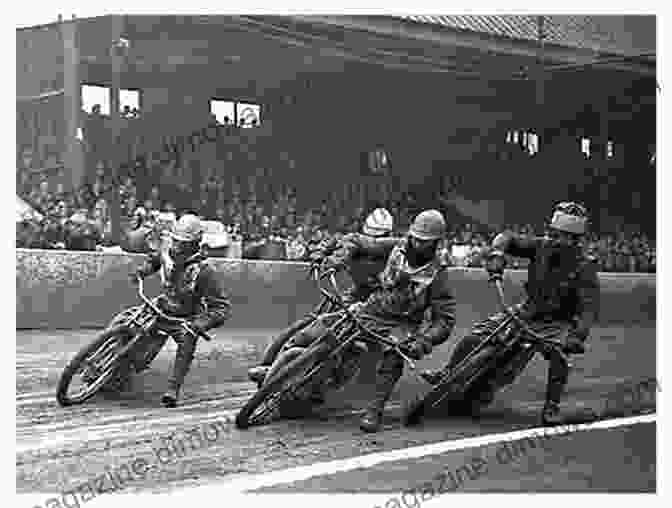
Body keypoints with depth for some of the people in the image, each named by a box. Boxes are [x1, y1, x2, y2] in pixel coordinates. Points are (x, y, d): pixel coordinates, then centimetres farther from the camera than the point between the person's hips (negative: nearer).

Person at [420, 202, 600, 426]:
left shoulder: (585, 267, -22)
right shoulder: (542, 246, -10)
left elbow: (589, 307, -29)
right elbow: (508, 237, -4)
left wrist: (578, 336, -44)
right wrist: (496, 254, -27)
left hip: (558, 322, -4)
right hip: (529, 310, 4)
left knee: (558, 356, -33)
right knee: (476, 335, -4)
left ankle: (552, 406, -13)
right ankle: (448, 373, 16)